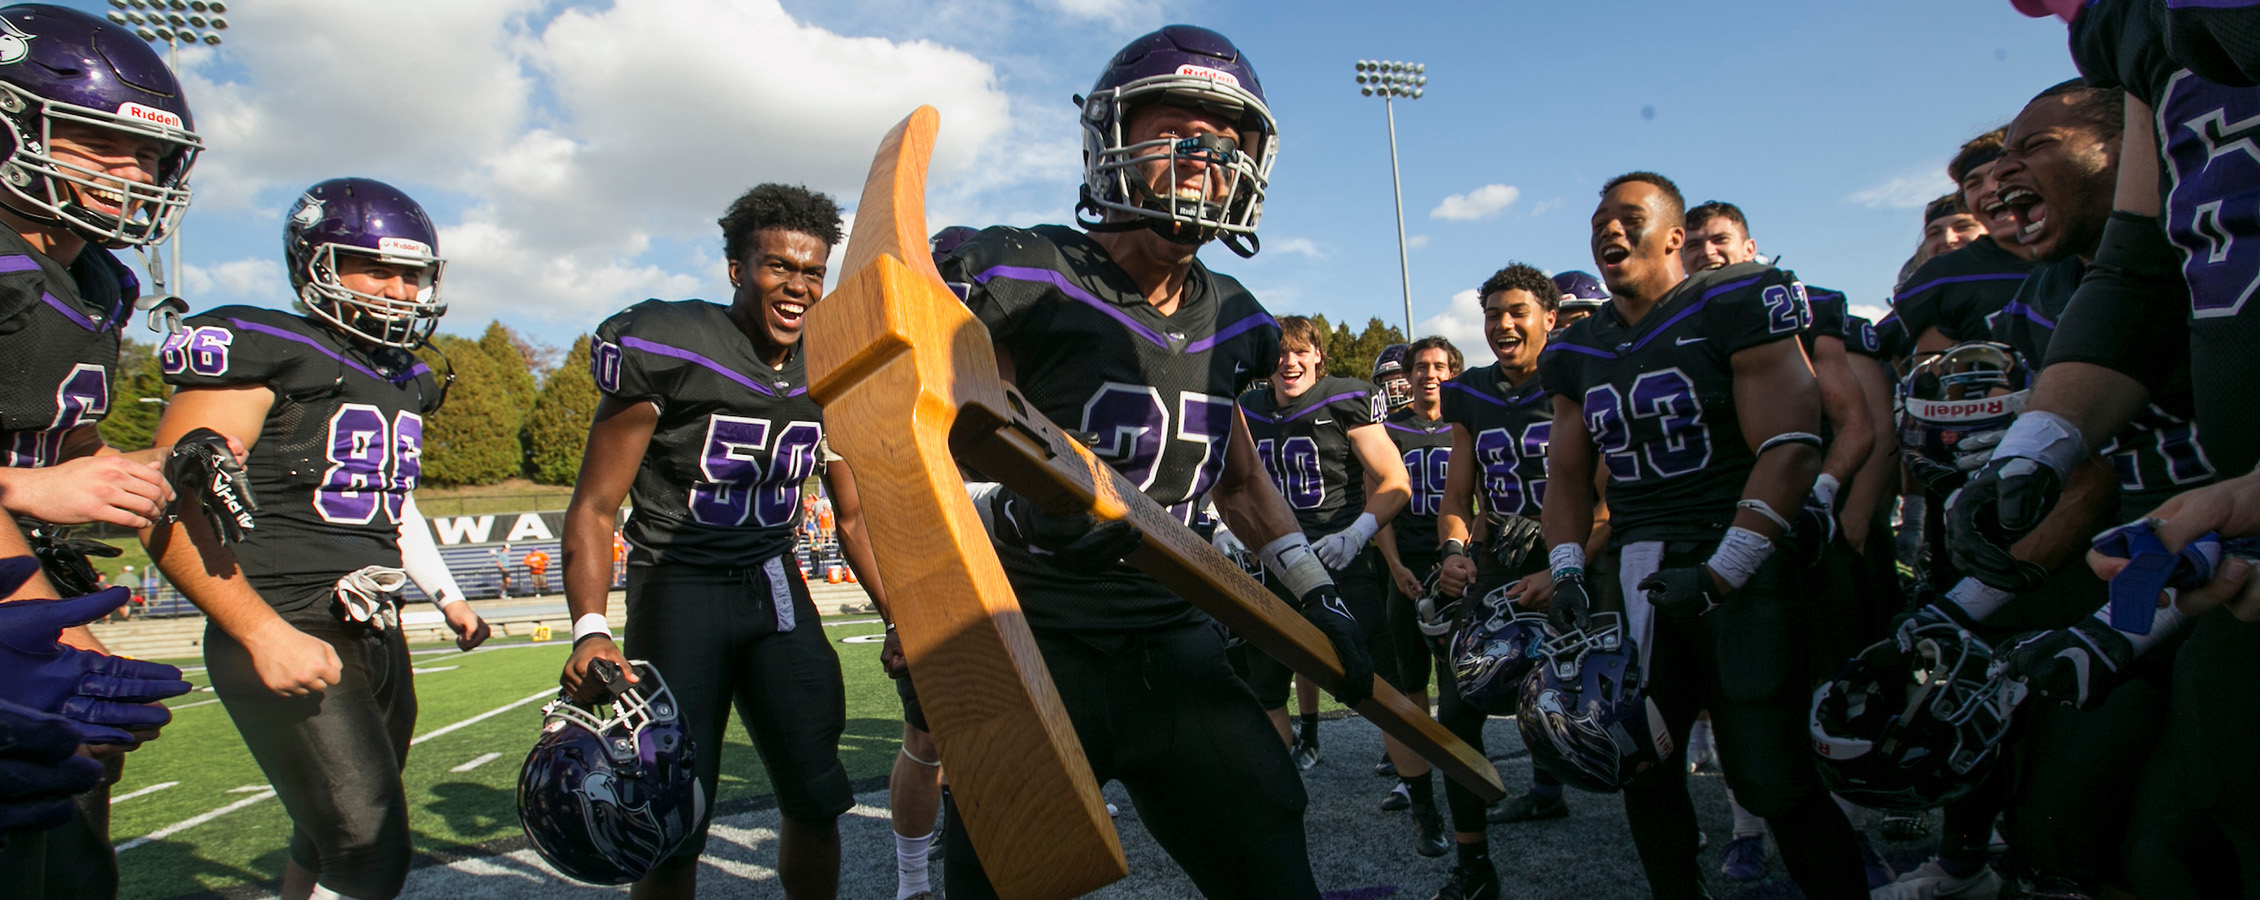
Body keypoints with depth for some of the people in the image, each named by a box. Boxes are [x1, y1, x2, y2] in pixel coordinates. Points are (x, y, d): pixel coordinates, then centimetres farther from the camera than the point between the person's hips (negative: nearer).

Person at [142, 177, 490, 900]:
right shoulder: (263, 355, -10)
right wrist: (266, 635, -21)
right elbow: (170, 513, -14)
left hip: (379, 638, 8)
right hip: (291, 642, -8)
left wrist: (448, 597, 29)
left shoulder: (403, 382, 15)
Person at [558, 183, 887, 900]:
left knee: (816, 801, 8)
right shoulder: (666, 350, -13)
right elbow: (594, 509, -11)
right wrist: (590, 631, -25)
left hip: (775, 583, 5)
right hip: (679, 590, -5)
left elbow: (855, 516, 12)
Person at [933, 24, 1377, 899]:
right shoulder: (1021, 279, -9)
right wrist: (1007, 509, -27)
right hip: (1029, 648, -4)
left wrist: (1317, 593, 18)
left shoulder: (1227, 321, 10)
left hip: (1173, 645, 5)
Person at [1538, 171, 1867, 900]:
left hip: (1740, 558, -5)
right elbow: (1568, 474, 18)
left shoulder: (1736, 305, -5)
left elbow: (1790, 449, -11)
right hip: (1634, 567, 6)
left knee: (1771, 775, -10)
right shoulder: (1577, 351, 13)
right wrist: (1567, 570, 3)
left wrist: (1721, 571, -18)